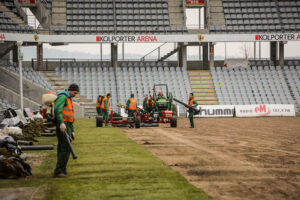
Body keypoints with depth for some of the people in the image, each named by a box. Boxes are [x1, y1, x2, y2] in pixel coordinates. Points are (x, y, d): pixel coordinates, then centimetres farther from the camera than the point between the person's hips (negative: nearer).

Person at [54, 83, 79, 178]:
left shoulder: (69, 100, 27)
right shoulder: (62, 97, -6)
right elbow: (57, 110, -21)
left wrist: (72, 131, 24)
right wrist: (61, 123, -31)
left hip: (66, 126, 10)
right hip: (62, 126, -10)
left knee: (62, 149, 8)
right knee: (66, 148, -14)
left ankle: (62, 171, 9)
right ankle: (59, 171, -15)